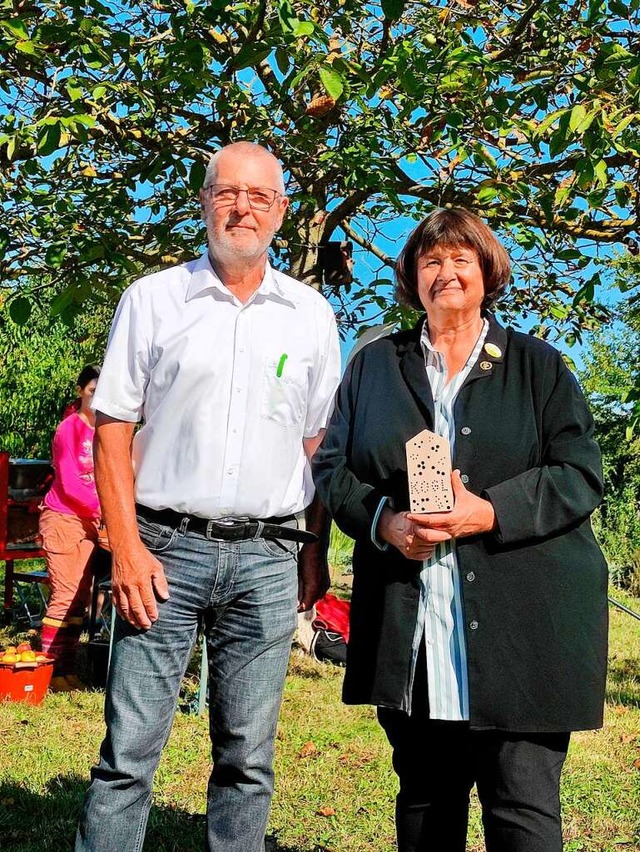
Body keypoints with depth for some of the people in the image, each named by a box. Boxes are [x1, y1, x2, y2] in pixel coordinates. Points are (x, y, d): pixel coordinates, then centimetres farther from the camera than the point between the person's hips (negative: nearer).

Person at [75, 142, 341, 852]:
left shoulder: (311, 315, 9)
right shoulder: (153, 299, 4)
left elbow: (319, 442, 13)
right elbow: (112, 427, 2)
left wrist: (315, 551, 6)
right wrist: (126, 548, -7)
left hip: (268, 558, 2)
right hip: (166, 547, -1)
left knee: (247, 758, 9)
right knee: (129, 751, -1)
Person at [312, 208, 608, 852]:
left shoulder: (538, 365, 9)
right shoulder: (374, 365, 15)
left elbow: (580, 476, 1)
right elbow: (331, 467, 11)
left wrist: (491, 512, -15)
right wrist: (384, 520, -9)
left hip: (524, 623, -2)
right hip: (407, 627, 2)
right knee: (423, 799, 13)